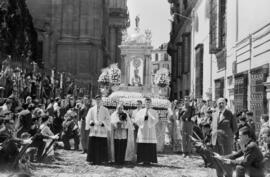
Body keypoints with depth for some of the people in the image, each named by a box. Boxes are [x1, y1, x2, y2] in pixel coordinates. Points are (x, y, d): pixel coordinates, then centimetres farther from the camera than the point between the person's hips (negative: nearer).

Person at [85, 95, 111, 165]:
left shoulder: (105, 110, 5)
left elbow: (108, 120, 2)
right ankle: (93, 159, 5)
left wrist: (102, 123, -13)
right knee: (93, 145, -2)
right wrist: (92, 123, -12)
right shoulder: (91, 110, 9)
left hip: (102, 131, -1)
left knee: (102, 146, -3)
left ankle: (101, 160, 4)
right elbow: (88, 119, 5)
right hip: (93, 130, 1)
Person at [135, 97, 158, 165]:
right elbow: (136, 120, -2)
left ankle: (149, 160, 0)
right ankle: (143, 160, 2)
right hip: (142, 131, 0)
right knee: (142, 147, -4)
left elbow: (156, 120, -8)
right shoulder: (140, 112, 10)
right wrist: (144, 116, -11)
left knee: (150, 147, -5)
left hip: (151, 132, 0)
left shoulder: (154, 112, 8)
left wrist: (149, 114, -15)